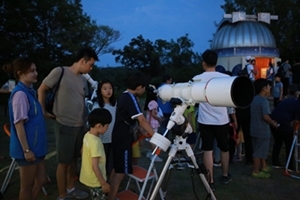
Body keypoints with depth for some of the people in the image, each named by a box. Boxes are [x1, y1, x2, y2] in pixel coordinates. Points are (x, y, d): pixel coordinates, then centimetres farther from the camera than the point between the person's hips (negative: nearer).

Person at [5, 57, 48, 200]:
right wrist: (26, 150, -19)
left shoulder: (29, 92, 9)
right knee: (27, 186, 7)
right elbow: (19, 124, -20)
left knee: (41, 180, 18)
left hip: (36, 146, 9)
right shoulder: (20, 94, -18)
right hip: (28, 148, -9)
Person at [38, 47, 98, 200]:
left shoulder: (83, 79, 9)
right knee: (63, 162, 4)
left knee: (74, 159, 17)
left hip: (80, 126, 6)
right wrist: (43, 111, -3)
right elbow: (41, 90, -2)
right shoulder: (59, 72, -10)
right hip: (64, 125, -6)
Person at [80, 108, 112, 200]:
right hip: (96, 181, -8)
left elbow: (83, 151, 12)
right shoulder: (95, 142, -31)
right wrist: (104, 183, -19)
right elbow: (95, 166, -29)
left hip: (89, 177, 9)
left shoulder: (87, 135, -4)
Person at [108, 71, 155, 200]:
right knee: (121, 172, -5)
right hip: (123, 139, -10)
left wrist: (143, 132, 9)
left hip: (119, 137, 10)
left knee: (116, 169, 19)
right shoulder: (131, 98, -18)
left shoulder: (123, 96, 10)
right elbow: (142, 120, -25)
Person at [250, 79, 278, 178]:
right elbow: (265, 117, -25)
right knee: (259, 151, 2)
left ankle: (264, 167, 37)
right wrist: (273, 123, -9)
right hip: (262, 130, -9)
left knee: (260, 150, 22)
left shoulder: (254, 99, 6)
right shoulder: (264, 100, -20)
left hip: (255, 128, 9)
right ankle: (256, 171, 11)